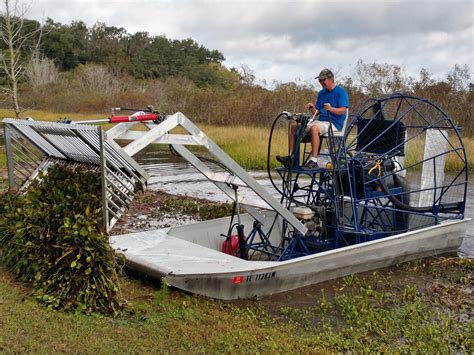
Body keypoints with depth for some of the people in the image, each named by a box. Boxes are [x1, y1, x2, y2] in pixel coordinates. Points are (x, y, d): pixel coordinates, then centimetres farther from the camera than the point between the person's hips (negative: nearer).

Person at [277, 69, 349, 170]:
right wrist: (312, 108, -5)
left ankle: (313, 161, -38)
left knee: (314, 128, -38)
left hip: (334, 123, -7)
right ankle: (291, 157, -11)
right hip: (321, 121, 8)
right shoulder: (321, 93, 20)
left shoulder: (341, 92, -1)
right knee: (294, 125, -6)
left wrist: (331, 109, -31)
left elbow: (342, 111, -13)